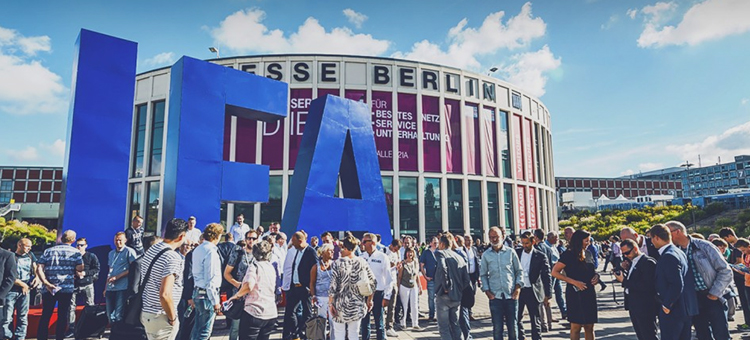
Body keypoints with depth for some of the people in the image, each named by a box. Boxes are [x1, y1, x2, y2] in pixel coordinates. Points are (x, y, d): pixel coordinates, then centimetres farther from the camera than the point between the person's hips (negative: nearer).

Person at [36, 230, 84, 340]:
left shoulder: (49, 251, 8)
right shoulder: (76, 252, 0)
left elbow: (39, 268, -2)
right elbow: (79, 269, -7)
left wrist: (46, 283, -7)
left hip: (49, 289, 2)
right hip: (67, 289, -2)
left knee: (45, 315, 10)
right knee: (62, 316, 6)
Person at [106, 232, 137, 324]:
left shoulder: (129, 251, -1)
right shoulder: (111, 253, 19)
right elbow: (110, 271, 22)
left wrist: (117, 277, -13)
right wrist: (106, 288, 16)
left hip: (122, 288, -6)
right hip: (110, 288, 7)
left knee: (119, 316, -6)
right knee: (110, 315, 10)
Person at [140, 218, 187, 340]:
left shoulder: (151, 249, 5)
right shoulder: (173, 258, -22)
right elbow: (164, 294, -28)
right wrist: (173, 318, -15)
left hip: (146, 312, 8)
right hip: (161, 317, -8)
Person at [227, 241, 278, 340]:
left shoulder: (254, 266, -8)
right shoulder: (271, 268, 12)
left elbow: (249, 286, -24)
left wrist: (236, 295, -9)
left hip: (254, 313, -6)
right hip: (271, 314, 6)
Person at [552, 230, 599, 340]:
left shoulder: (587, 253, 11)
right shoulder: (569, 255, -10)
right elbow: (554, 272, -13)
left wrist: (595, 275, 2)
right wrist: (574, 282, -18)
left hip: (589, 293, 7)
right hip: (576, 293, -7)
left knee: (589, 327, 9)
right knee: (576, 326, 0)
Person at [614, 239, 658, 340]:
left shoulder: (648, 262, -16)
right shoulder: (632, 262, 11)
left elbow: (646, 286, -25)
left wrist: (624, 281, -21)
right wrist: (622, 274, -6)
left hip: (645, 308, -9)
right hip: (634, 307, 9)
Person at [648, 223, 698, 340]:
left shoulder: (668, 256, -20)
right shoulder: (678, 252, 11)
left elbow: (677, 285, -25)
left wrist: (667, 305, -15)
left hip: (673, 310, -10)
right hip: (687, 308, 10)